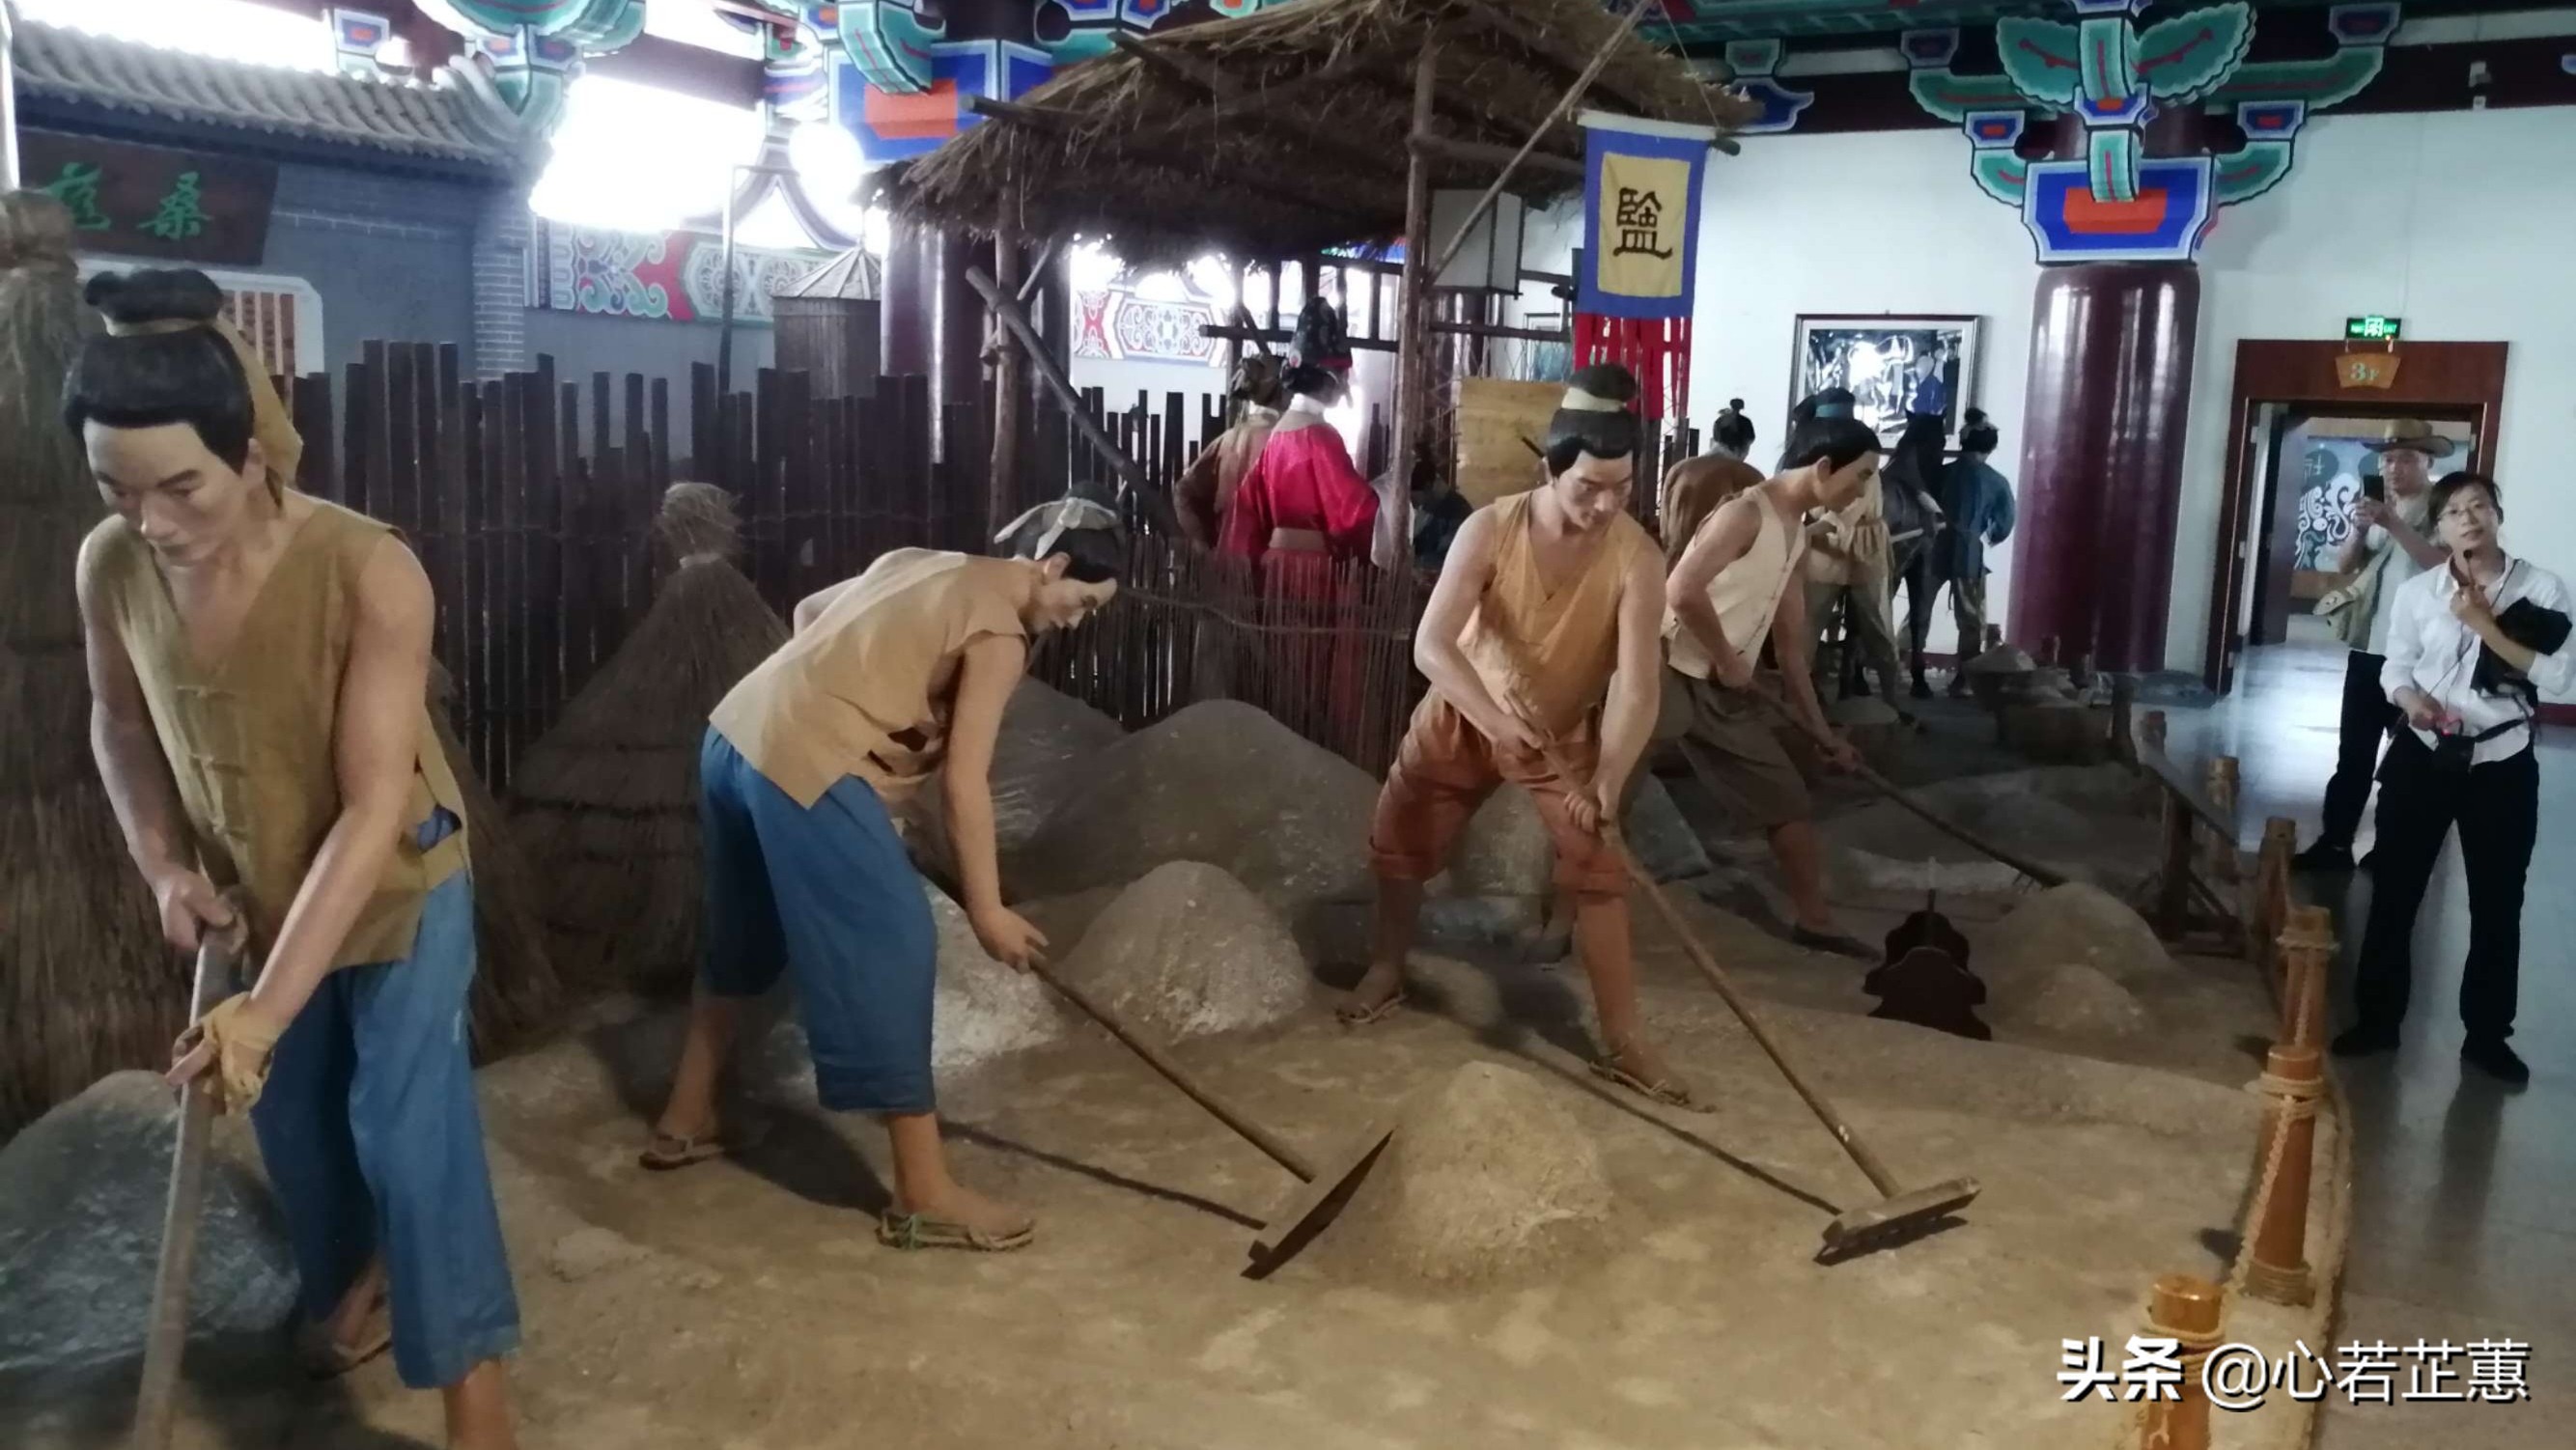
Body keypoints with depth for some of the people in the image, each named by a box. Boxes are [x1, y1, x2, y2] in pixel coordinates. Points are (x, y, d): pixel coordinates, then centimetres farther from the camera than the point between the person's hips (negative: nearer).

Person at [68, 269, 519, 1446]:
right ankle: (356, 1272, 49)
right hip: (260, 895, 5)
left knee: (407, 1126, -6)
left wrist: (270, 1004, -35)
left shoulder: (370, 575, -33)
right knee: (289, 1110, 20)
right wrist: (165, 865, -10)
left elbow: (374, 810, -32)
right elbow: (120, 724, 5)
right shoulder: (110, 567, -17)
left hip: (399, 887, -5)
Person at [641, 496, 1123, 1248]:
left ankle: (684, 1119, 40)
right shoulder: (999, 635, -7)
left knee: (744, 940, 25)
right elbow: (963, 780, -11)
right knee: (892, 948, -5)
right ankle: (925, 1195, -2)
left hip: (735, 738, 10)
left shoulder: (921, 564, 18)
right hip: (805, 770, -10)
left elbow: (810, 612, 30)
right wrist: (986, 908, -6)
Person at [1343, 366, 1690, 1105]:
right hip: (1464, 713, 1)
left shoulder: (1636, 558, -28)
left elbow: (1636, 686, -34)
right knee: (1397, 844, 10)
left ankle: (1623, 1041, 0)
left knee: (1597, 871, -10)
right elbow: (1431, 645, -31)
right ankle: (1387, 973, 36)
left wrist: (1608, 782, -48)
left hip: (1567, 729, -1)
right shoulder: (1490, 529, -27)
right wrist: (1496, 718, -47)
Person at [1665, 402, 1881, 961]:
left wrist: (1822, 730, 20)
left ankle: (1813, 919, 24)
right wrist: (1727, 658, -14)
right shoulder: (1746, 513, -15)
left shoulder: (1796, 536, 14)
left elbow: (1790, 641, 19)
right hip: (1674, 677, -9)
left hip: (1729, 689, 9)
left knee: (1788, 799, 12)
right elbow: (1682, 590, -29)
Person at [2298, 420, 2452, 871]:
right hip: (2367, 649, 6)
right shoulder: (2381, 510, 15)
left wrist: (2392, 524, -24)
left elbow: (2443, 564, -19)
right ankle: (2335, 841, 10)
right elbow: (2344, 564, 9)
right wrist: (2360, 529, -9)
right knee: (2353, 752, 7)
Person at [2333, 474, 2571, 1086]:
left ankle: (2487, 1036, 23)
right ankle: (2377, 1019, 20)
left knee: (2497, 905, 8)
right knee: (2394, 893, 6)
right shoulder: (2417, 592, -2)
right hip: (2423, 757, 1)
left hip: (2501, 766, 0)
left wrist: (2487, 626, -19)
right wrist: (2412, 699, -16)